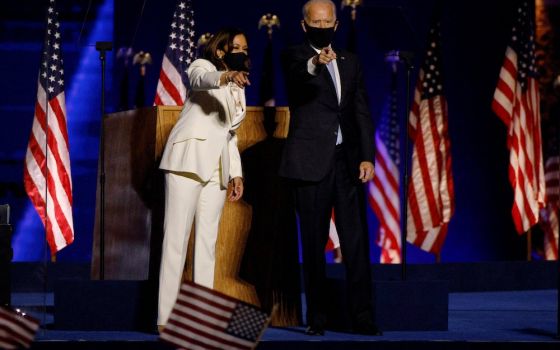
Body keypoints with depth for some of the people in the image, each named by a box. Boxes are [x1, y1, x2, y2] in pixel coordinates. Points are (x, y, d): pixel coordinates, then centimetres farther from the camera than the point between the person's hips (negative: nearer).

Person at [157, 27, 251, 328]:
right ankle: (166, 318, -15)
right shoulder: (202, 66, 2)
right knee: (176, 238, -11)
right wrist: (226, 76, -44)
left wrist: (236, 173, 14)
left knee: (207, 241, 4)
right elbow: (200, 79, -23)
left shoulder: (238, 89, 23)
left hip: (216, 168, 7)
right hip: (188, 161, -7)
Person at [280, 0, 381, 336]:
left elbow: (362, 112, 12)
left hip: (348, 160, 4)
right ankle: (317, 317, 7)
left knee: (357, 241, 1)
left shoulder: (350, 62, 14)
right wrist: (316, 63, -48)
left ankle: (363, 316, 3)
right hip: (312, 163, -4)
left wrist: (367, 157, 0)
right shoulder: (295, 56, 0)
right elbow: (298, 75, -25)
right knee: (314, 243, 2)